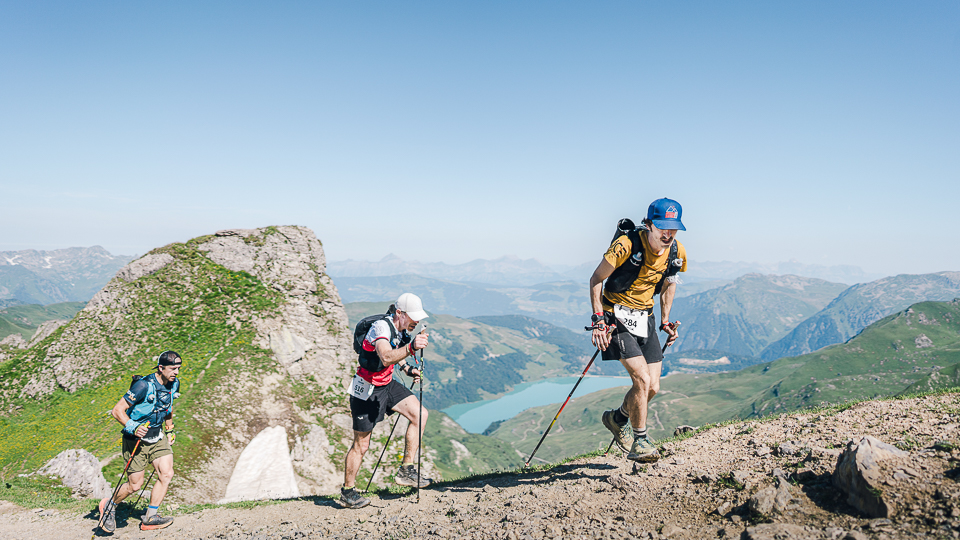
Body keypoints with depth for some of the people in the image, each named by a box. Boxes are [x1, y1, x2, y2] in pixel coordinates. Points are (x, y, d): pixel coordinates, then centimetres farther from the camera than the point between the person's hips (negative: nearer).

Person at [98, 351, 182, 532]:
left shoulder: (174, 384, -2)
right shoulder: (144, 386, -25)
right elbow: (117, 410, -23)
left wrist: (170, 430, 16)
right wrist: (133, 427, -35)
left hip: (157, 437, 6)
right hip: (136, 439, -6)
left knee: (167, 474, -11)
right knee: (135, 485, 0)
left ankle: (150, 518, 0)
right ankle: (110, 506, 30)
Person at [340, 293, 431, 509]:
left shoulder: (401, 330, 1)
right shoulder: (381, 327, -25)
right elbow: (386, 357, -44)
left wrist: (407, 368, 7)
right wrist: (411, 347, -57)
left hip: (387, 384, 8)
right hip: (367, 390, -7)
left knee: (419, 414, -9)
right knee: (361, 445, 2)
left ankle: (406, 470, -1)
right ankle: (347, 492, 21)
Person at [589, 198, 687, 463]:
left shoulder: (677, 252, -5)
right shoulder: (626, 245, -23)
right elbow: (596, 279, -13)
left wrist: (665, 321, 12)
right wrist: (598, 320, -18)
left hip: (645, 318, 6)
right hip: (617, 316, -6)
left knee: (652, 387, 3)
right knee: (642, 379, -17)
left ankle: (616, 419, 32)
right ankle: (640, 442, 0)